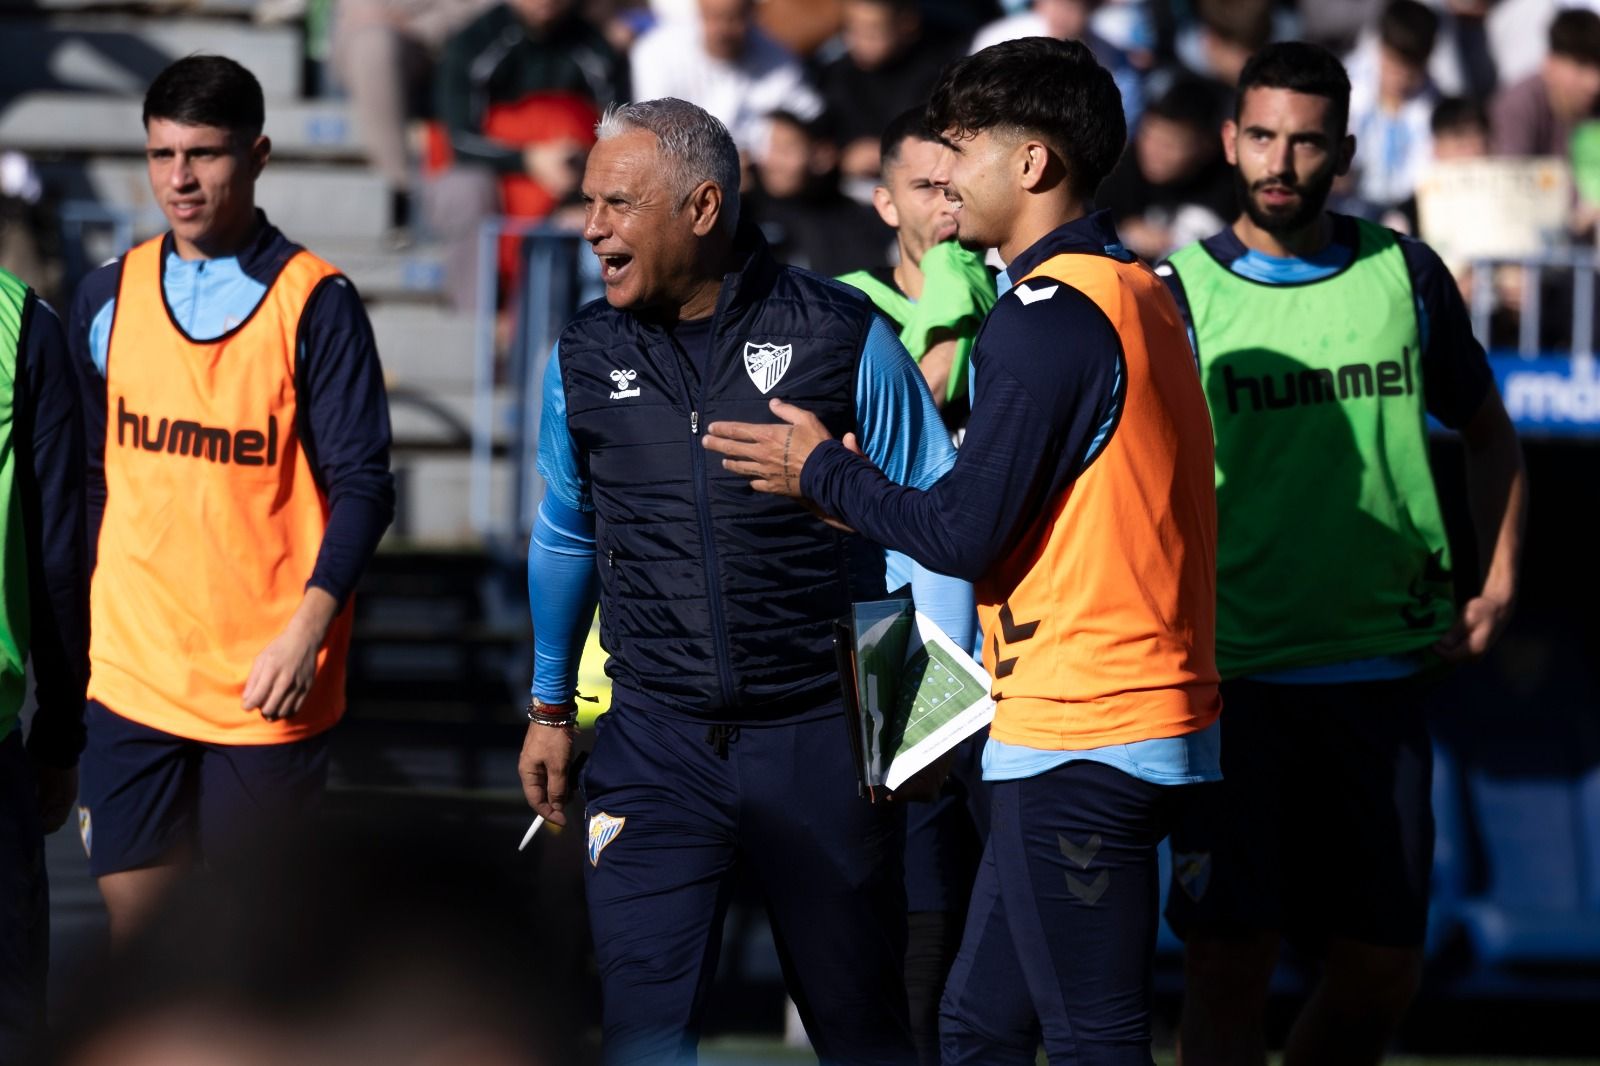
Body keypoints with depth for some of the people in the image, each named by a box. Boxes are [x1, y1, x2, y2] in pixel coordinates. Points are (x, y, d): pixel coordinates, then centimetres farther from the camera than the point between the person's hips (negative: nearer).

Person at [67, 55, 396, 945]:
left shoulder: (316, 304, -5)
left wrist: (308, 629, -18)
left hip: (264, 684, -3)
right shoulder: (109, 298, 7)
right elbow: (89, 479, 14)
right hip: (132, 669, 3)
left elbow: (362, 487, -6)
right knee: (136, 929, 2)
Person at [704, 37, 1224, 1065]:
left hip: (1077, 739, -10)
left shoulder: (1048, 314, -16)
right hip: (1152, 724, 10)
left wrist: (822, 471, -1)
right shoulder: (1140, 293, 15)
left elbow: (966, 532, -18)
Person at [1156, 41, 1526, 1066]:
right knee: (1230, 954, -7)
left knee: (1383, 964, 5)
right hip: (1233, 678, -3)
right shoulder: (1180, 296, -1)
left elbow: (1488, 432, 20)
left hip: (1384, 672, 3)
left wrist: (1500, 585, 9)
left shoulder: (1405, 277, 7)